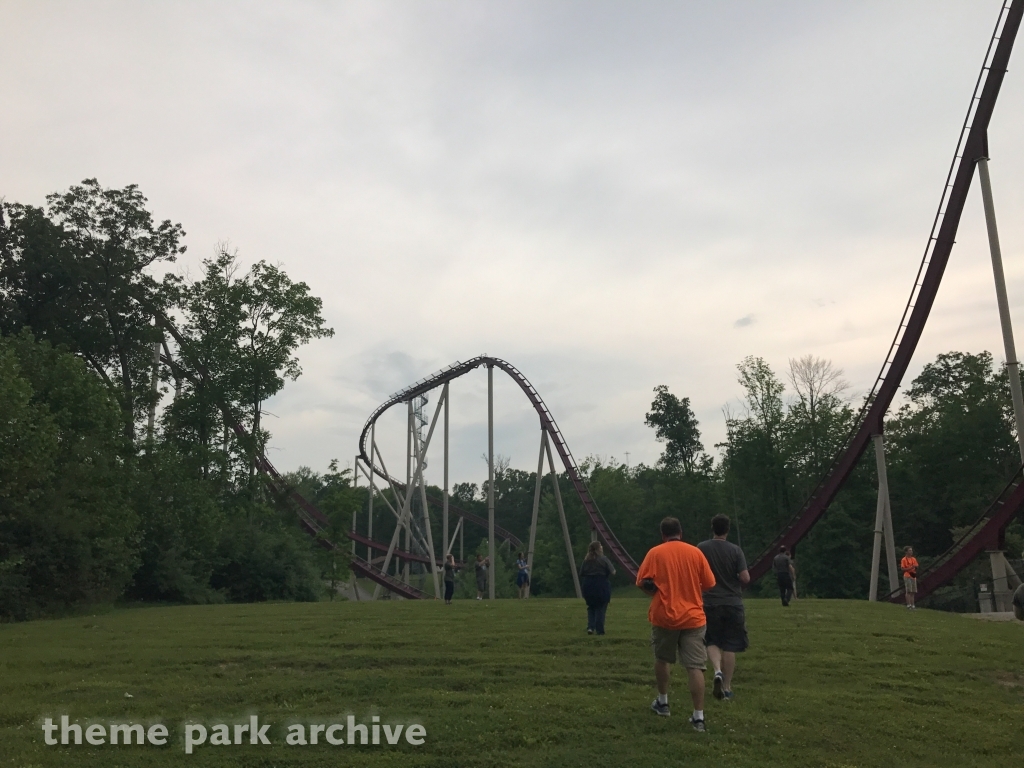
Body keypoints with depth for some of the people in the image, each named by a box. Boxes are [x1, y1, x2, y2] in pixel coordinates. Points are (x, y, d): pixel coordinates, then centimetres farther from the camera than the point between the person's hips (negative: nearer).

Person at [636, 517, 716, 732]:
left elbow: (643, 583, -6)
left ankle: (662, 702, 34)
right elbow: (709, 584, 6)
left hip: (664, 616, 0)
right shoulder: (695, 553, 1)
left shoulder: (655, 553, -4)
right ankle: (698, 716, -3)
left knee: (662, 659, 22)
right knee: (695, 667, 0)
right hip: (693, 617, 1)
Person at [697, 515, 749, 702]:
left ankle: (717, 671, -12)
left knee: (712, 641, 14)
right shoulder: (735, 550, -6)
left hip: (710, 603, 0)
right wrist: (736, 583, 11)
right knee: (730, 646, 8)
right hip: (733, 603, 0)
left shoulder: (701, 548, -5)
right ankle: (727, 687, 11)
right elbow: (745, 578, -10)